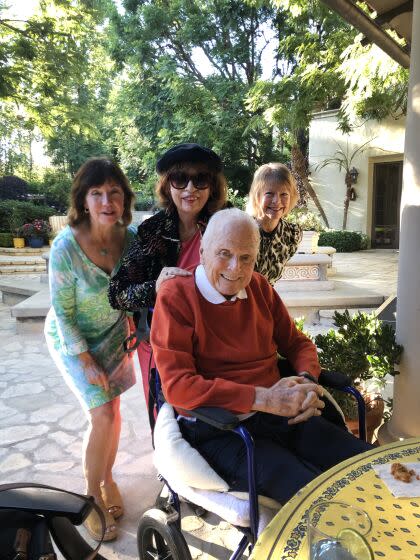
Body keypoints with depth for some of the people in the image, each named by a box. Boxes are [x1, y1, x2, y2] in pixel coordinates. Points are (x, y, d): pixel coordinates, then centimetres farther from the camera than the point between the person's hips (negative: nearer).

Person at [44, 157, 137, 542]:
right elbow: (63, 313, -19)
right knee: (104, 415, -8)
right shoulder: (66, 246, -28)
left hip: (113, 332, 4)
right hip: (71, 338, -3)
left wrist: (131, 333, -8)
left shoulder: (130, 237, -17)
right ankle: (92, 495, 17)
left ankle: (107, 478, 35)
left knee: (111, 411, 8)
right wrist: (87, 361, -17)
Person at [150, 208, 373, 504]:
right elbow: (177, 386, -16)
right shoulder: (175, 298, -8)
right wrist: (263, 398, -21)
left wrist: (306, 380, -7)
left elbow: (298, 343, 18)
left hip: (281, 415, 6)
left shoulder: (259, 286, 11)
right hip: (218, 432, -6)